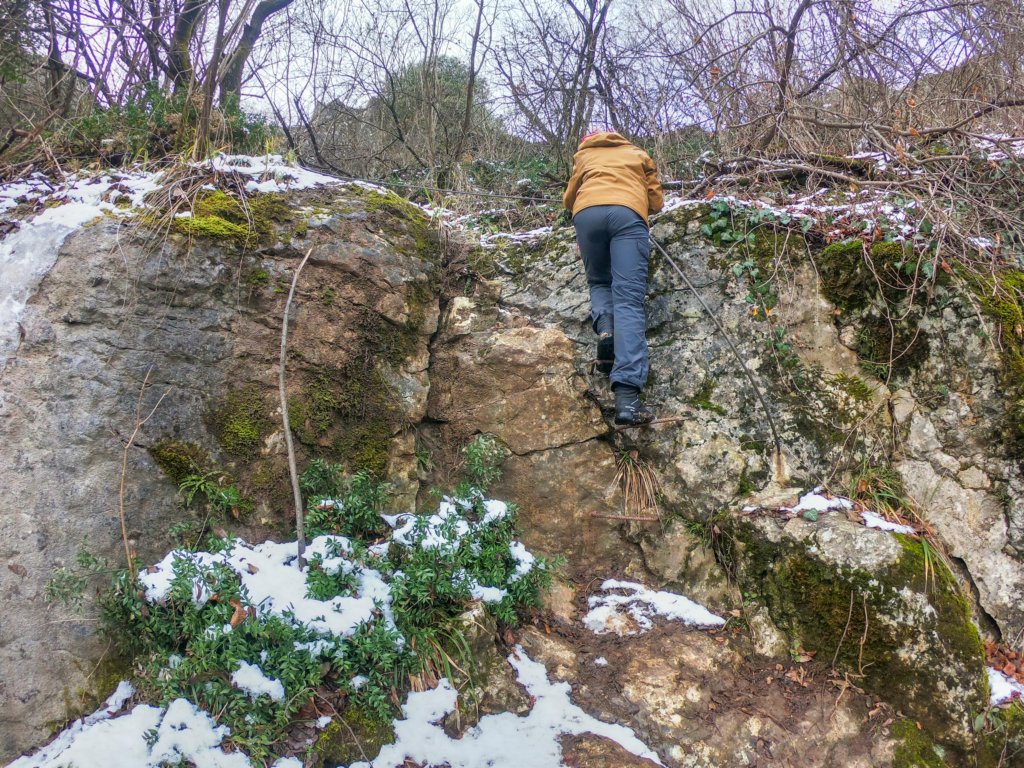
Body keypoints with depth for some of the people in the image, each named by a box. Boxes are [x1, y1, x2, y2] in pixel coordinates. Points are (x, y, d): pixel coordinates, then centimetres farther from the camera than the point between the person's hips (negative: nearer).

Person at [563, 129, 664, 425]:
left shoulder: (584, 155, 36)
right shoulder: (639, 154, 36)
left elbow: (569, 198, 41)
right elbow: (656, 202, 33)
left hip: (587, 212, 1)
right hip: (628, 213, -1)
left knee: (599, 281, 24)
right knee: (628, 300, -13)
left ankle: (604, 328, -11)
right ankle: (627, 396, -29)